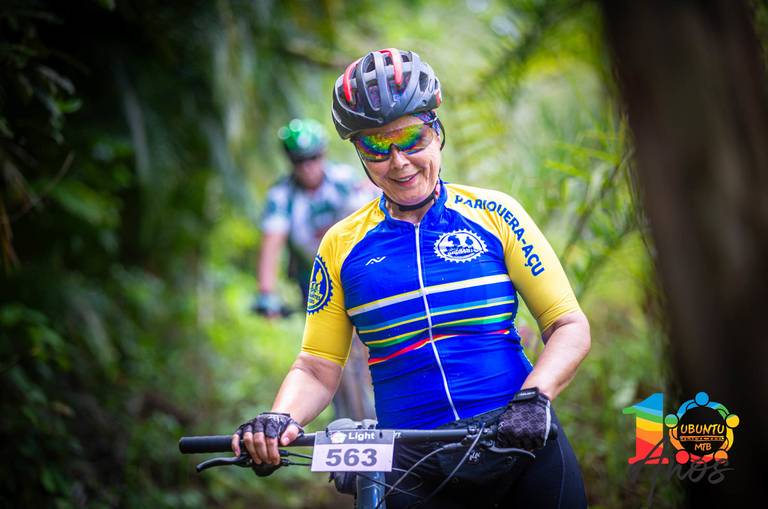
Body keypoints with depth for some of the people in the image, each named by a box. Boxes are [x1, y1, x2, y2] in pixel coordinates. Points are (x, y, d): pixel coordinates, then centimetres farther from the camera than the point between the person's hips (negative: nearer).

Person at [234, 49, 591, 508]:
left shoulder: (494, 214, 4)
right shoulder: (342, 246, 8)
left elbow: (570, 327, 2)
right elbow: (316, 370, 8)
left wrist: (534, 397, -16)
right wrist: (279, 420, -13)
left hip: (519, 439, 0)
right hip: (411, 463, 0)